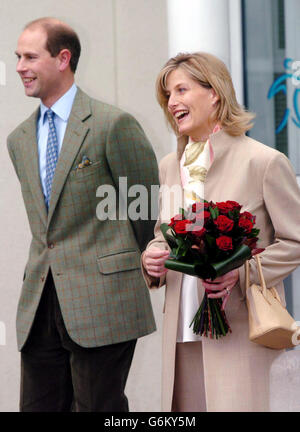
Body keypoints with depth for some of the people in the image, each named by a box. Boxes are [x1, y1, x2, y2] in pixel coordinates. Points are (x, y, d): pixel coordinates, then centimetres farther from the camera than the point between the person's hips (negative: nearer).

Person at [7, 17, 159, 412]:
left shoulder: (113, 125, -8)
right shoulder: (19, 140, 14)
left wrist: (134, 263, 12)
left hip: (102, 302, -6)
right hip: (39, 303, 6)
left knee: (98, 407, 0)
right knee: (39, 405, 8)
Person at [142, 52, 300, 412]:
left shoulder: (264, 162, -6)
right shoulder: (169, 166, 13)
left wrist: (241, 272, -17)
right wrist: (150, 259, 0)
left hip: (240, 331, -5)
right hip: (182, 332, 5)